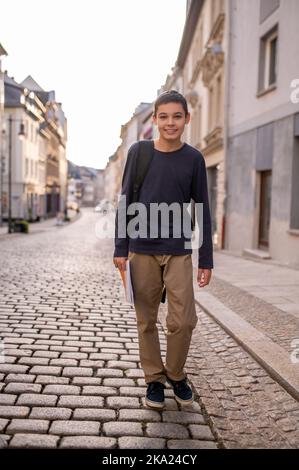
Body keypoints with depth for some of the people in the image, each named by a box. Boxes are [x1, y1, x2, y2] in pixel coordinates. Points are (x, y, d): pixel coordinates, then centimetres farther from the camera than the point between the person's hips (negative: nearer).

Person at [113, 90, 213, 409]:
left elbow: (202, 211, 4)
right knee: (146, 320, 7)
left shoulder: (194, 159, 2)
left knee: (183, 321, -3)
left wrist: (206, 260, 2)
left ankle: (176, 374, 22)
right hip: (142, 251, 0)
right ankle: (154, 378, 24)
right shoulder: (138, 152, 2)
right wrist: (120, 248, 0)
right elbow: (125, 201, 5)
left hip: (179, 252, 0)